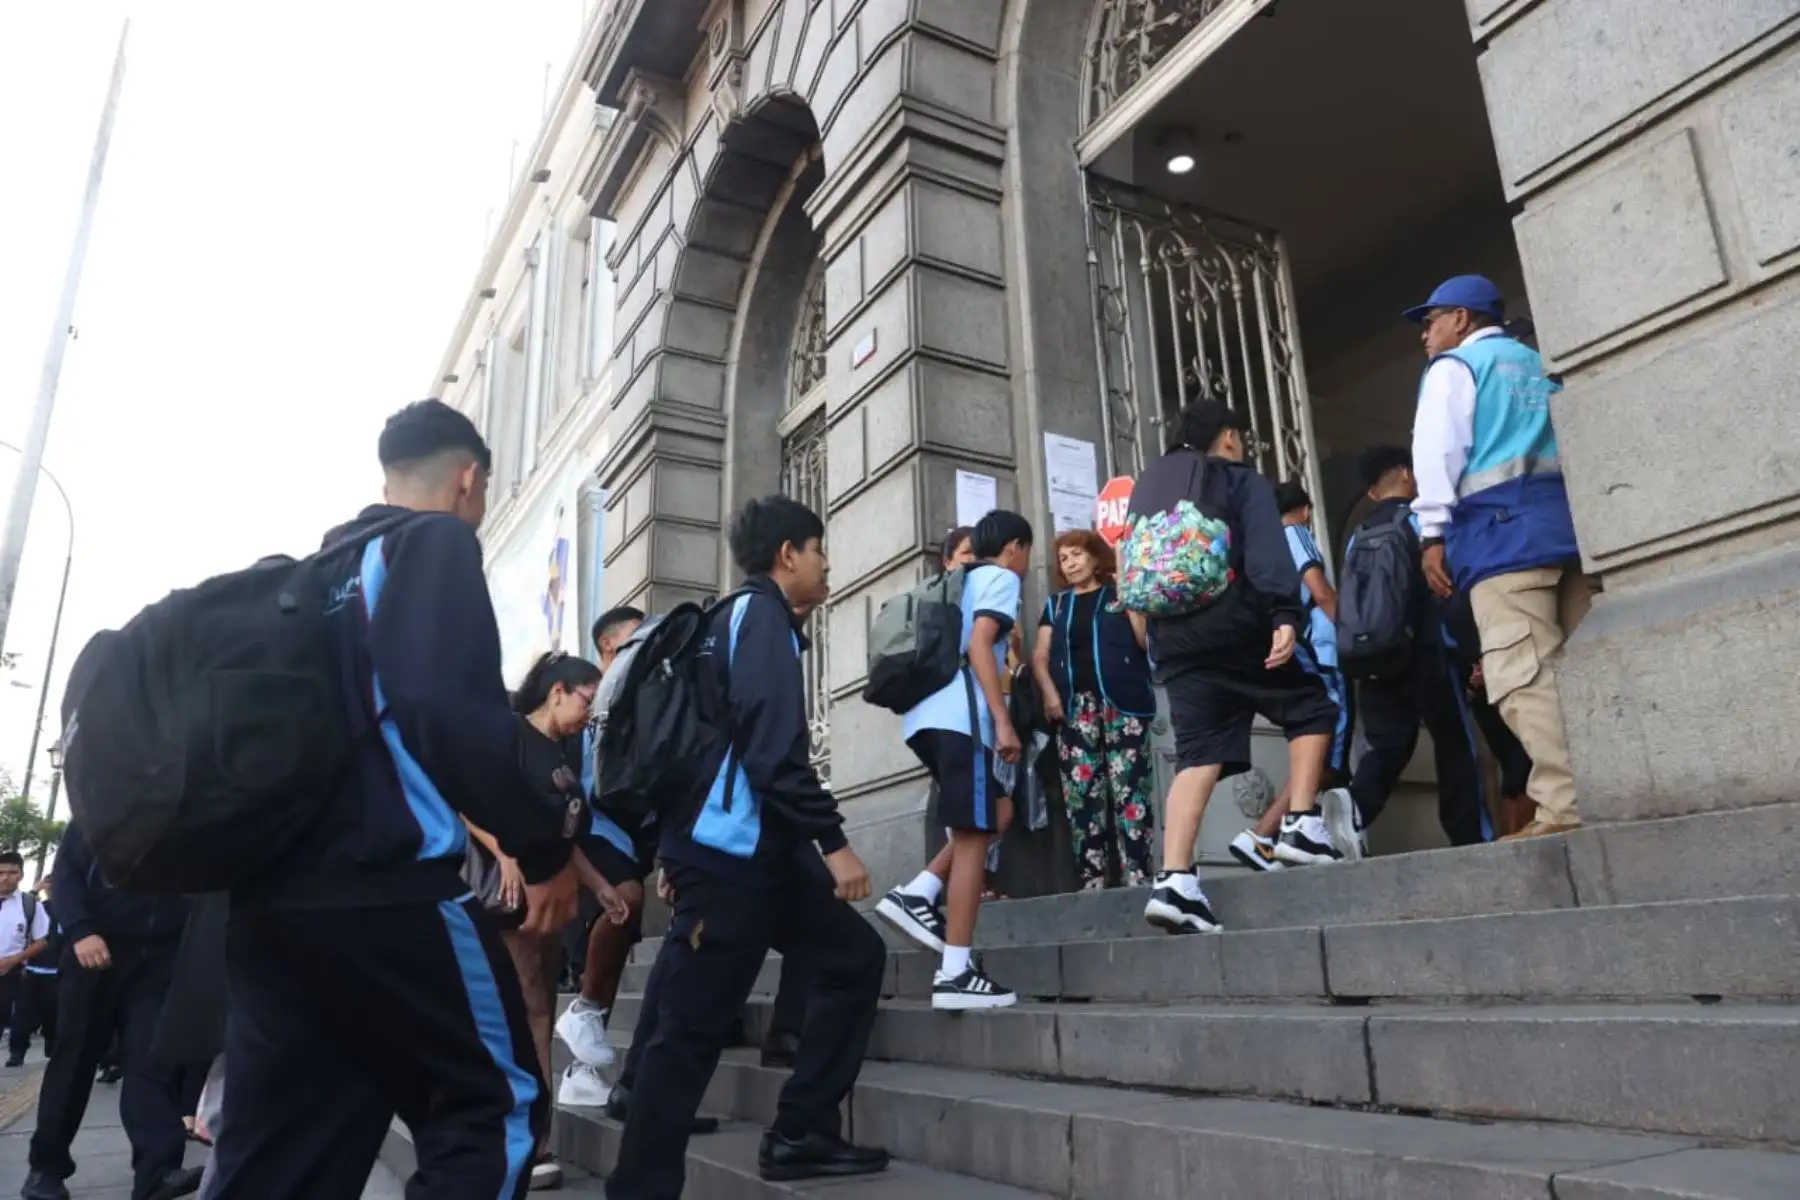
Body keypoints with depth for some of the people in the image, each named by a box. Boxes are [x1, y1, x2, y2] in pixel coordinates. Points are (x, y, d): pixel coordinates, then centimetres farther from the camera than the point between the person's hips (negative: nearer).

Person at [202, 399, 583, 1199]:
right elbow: (456, 709, -18)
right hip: (387, 887, -8)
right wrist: (546, 846, -9)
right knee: (495, 1106, 3)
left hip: (271, 894, 8)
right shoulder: (436, 543, -3)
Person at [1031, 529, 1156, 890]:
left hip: (1122, 704, -3)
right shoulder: (1056, 605, 21)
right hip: (1075, 708, 3)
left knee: (1128, 790, -10)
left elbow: (1145, 640, 1)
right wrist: (1049, 693, -2)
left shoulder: (1120, 595, 13)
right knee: (1081, 796, -3)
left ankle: (1138, 877, -9)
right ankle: (1093, 881, -1)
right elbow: (1040, 655, 14)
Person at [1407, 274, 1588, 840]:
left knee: (1525, 674, -13)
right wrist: (1578, 512, 22)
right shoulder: (1541, 367, 28)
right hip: (1569, 515, 8)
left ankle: (1566, 806, -20)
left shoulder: (1453, 367, 8)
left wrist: (1433, 532, -7)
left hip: (1503, 524, -7)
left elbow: (1438, 449, -4)